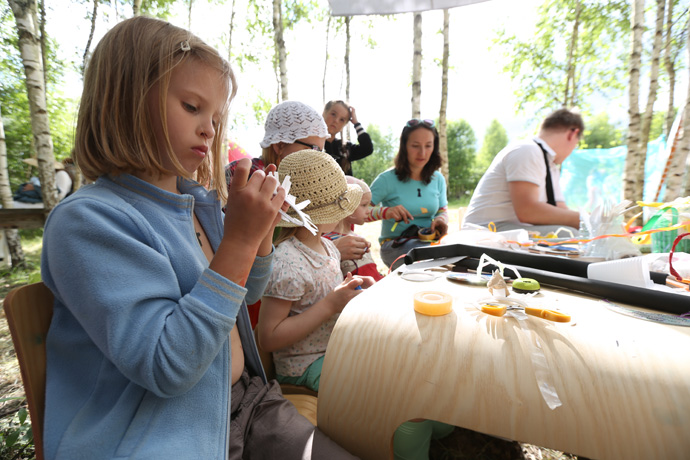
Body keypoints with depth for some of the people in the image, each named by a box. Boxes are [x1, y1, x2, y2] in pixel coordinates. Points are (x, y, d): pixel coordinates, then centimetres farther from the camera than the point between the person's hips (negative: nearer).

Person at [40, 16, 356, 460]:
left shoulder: (199, 200, 1)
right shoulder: (85, 220, -20)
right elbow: (166, 368, -26)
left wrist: (262, 227, -6)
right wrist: (238, 241, -29)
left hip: (244, 397, 7)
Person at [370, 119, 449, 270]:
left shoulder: (438, 179, 10)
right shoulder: (387, 179, -6)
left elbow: (443, 210, 17)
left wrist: (441, 219, -8)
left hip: (429, 240, 5)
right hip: (394, 244, -5)